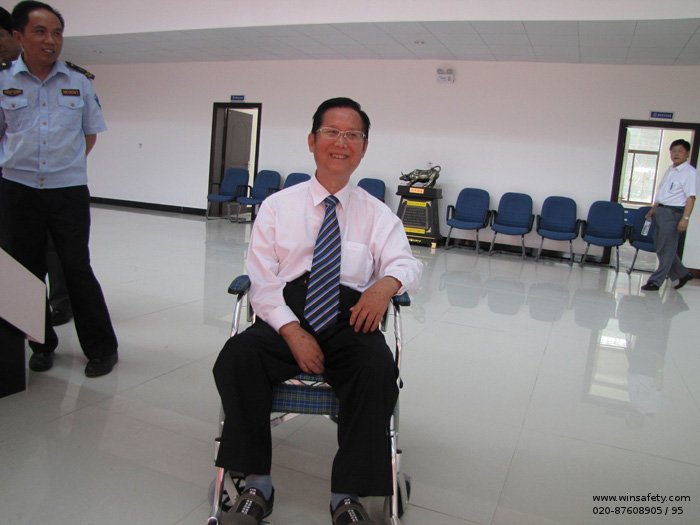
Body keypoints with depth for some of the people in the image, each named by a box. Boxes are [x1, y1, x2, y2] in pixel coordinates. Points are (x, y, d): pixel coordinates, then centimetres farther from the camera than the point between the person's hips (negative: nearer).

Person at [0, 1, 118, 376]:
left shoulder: (80, 81, 2)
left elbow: (91, 133, 12)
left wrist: (68, 163, 6)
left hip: (70, 191, -1)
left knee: (77, 269, -1)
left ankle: (102, 348, 10)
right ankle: (42, 345, 25)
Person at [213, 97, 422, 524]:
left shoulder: (377, 213, 15)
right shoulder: (277, 206, 12)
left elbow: (407, 263, 2)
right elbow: (261, 281, 3)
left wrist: (388, 282, -24)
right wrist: (293, 332, -14)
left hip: (350, 317, 0)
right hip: (285, 316, 1)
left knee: (379, 368, -31)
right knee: (236, 357, -28)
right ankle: (257, 485, -10)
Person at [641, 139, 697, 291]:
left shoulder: (690, 172, -10)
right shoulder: (670, 170, 15)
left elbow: (691, 197, -16)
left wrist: (685, 218, -22)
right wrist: (653, 209, 23)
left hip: (673, 213, -9)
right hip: (660, 211, 9)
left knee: (666, 250, -2)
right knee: (661, 248, 14)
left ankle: (656, 281, 5)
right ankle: (682, 274, 28)